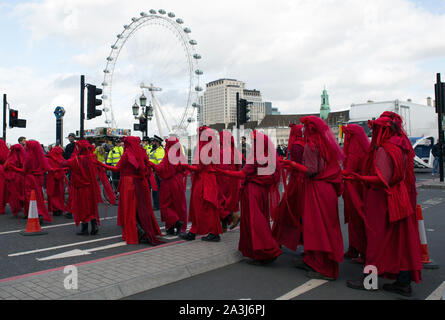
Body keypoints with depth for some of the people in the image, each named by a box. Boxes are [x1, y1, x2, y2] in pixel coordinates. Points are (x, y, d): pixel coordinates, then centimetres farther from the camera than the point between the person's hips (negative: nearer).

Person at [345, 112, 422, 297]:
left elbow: (382, 180, -23)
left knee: (377, 238, 0)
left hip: (382, 200, -8)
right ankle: (404, 283, 17)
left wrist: (361, 178, -30)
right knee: (401, 240, 10)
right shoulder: (402, 147, 9)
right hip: (402, 199, 9)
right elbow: (406, 176, 15)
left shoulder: (383, 149, -18)